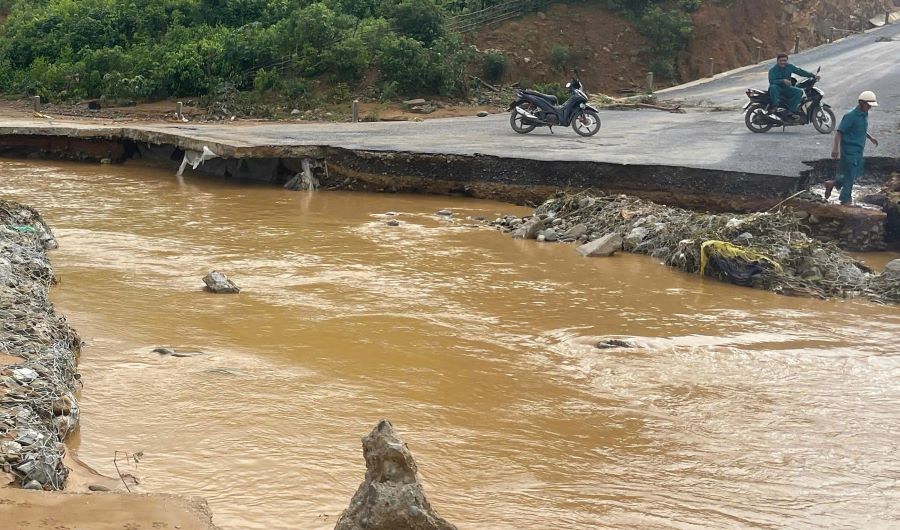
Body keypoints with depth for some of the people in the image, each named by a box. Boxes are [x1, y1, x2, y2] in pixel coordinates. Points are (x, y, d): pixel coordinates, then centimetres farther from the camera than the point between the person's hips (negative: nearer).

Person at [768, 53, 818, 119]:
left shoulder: (789, 67, 2)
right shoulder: (772, 70, -10)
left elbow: (799, 71, -5)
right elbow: (771, 81, -23)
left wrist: (813, 75, -14)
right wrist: (783, 81, -37)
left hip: (786, 88, 4)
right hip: (777, 89, -4)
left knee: (799, 91, -18)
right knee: (772, 87, -37)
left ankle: (791, 110, -22)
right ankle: (775, 105, -32)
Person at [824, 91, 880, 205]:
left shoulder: (864, 114, 8)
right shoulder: (851, 116, -19)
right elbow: (839, 132, -22)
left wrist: (870, 138, 17)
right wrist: (836, 148, -29)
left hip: (858, 150, 9)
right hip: (849, 149, -9)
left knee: (857, 173, 14)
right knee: (850, 175, -2)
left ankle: (832, 184, 27)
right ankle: (846, 200, 11)